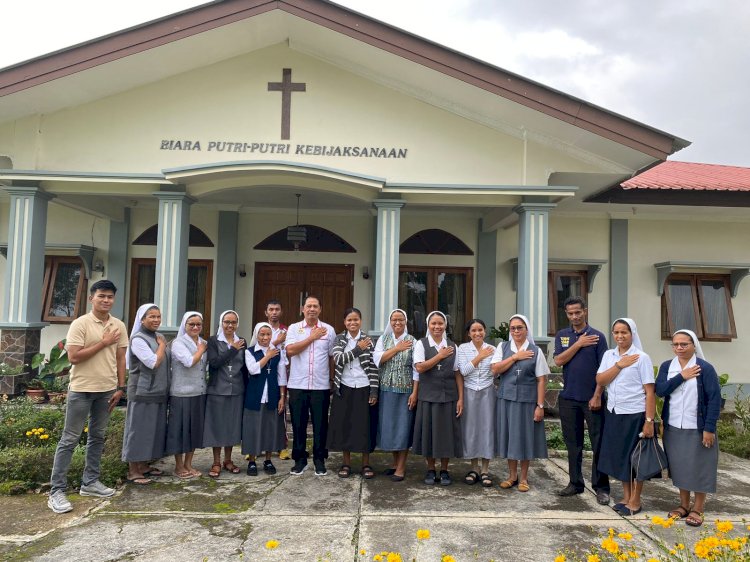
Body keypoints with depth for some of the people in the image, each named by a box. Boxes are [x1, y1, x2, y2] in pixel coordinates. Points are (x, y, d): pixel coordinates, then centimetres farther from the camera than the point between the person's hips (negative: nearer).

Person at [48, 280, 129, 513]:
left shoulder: (119, 326, 4)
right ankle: (57, 491, 6)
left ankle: (90, 482, 25)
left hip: (107, 390, 5)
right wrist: (103, 342, -18)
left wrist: (120, 387, 5)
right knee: (69, 439, 0)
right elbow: (74, 356, -18)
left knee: (97, 437, 13)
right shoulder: (80, 324, -11)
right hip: (81, 389, -5)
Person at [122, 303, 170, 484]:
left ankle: (143, 466, 23)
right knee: (139, 429, -1)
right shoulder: (138, 339, -13)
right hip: (142, 393, -8)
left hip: (158, 393, 8)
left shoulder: (159, 337, 12)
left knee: (152, 429, 12)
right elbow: (153, 362, -20)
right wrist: (162, 346, -9)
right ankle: (133, 471, 7)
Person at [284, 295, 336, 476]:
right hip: (297, 385, 0)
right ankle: (300, 459, 20)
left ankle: (319, 460, 19)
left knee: (320, 424, 5)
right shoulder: (294, 328, 5)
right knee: (298, 424, 7)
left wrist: (333, 382, 5)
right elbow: (290, 350, -11)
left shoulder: (329, 330, 6)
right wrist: (312, 337, -8)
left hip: (321, 386, 0)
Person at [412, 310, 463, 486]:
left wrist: (460, 398, -1)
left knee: (446, 432, 6)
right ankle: (430, 470, 21)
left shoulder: (452, 346, 7)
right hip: (428, 395, -1)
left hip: (448, 396, 2)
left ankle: (444, 471, 21)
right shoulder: (421, 344, 1)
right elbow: (419, 367, -12)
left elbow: (457, 373, 5)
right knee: (429, 431, 5)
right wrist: (440, 356, -8)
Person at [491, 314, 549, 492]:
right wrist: (515, 357, -10)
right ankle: (512, 475, 24)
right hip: (506, 399, 2)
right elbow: (495, 369, -6)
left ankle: (523, 478, 22)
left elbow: (541, 380, -2)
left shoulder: (535, 351, -1)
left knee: (525, 437, 6)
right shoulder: (503, 347, 5)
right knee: (509, 436, 9)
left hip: (527, 400, -2)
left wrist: (540, 406, -6)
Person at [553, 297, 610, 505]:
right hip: (569, 398, 3)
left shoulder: (597, 336, -2)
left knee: (598, 444, 1)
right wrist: (579, 344, -12)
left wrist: (597, 396, -11)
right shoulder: (562, 336, 8)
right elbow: (559, 361, -6)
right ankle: (575, 483, 22)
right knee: (573, 444, 11)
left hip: (592, 399, -3)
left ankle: (601, 487, 10)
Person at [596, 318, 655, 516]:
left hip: (634, 415, -5)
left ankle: (635, 501, 20)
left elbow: (650, 392, -11)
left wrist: (649, 421, -16)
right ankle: (626, 497, 27)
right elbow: (600, 380, -5)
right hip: (613, 413, 5)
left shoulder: (641, 358, -9)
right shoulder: (609, 355, 5)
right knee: (619, 456, 13)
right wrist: (619, 365, -14)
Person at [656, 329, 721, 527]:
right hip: (673, 428, 4)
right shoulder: (666, 366, 4)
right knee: (679, 466, 13)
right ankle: (684, 504, 28)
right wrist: (682, 377, -18)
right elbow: (660, 390, -9)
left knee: (698, 467, 4)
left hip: (697, 428, -4)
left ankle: (698, 508, 19)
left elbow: (715, 399, -10)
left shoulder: (705, 368, -9)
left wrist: (709, 428, -13)